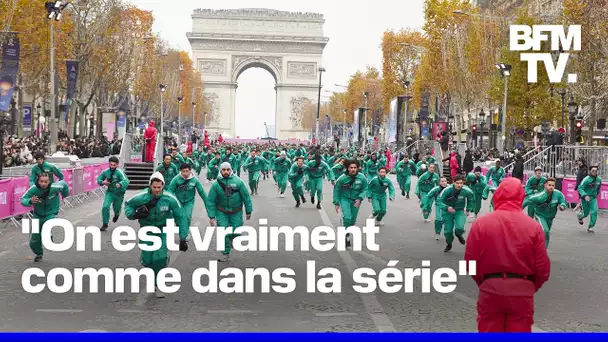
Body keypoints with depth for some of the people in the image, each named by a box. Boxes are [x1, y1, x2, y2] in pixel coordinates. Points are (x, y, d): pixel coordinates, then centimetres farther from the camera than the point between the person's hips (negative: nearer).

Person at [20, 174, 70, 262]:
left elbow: (64, 184, -2)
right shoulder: (33, 189, -24)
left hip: (51, 214, -2)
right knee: (34, 242, 10)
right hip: (38, 215, 2)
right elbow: (22, 200, -21)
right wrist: (30, 201, -43)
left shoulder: (54, 187, -24)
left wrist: (65, 195, 16)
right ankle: (39, 253, 40)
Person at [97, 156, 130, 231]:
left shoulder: (119, 172, -24)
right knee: (105, 207, -16)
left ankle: (116, 214, 57)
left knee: (116, 208, 17)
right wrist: (102, 182, -17)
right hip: (110, 192, 2)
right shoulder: (106, 171, -10)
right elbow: (99, 178, 6)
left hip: (119, 193, -2)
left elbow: (126, 181, -37)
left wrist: (120, 184, -57)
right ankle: (105, 224, 1)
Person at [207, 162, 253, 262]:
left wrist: (248, 211, -1)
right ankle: (225, 254, 9)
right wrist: (212, 216, -7)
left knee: (237, 232, 1)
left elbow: (246, 196, -5)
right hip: (222, 212, 0)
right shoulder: (216, 184, -11)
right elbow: (211, 200, -5)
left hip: (236, 212, 0)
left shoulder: (238, 181, -13)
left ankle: (232, 239, 38)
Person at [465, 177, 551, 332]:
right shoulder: (533, 226, -5)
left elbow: (471, 261, -2)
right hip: (522, 291, 1)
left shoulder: (481, 223, -7)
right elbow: (543, 267, -3)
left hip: (490, 289, 0)